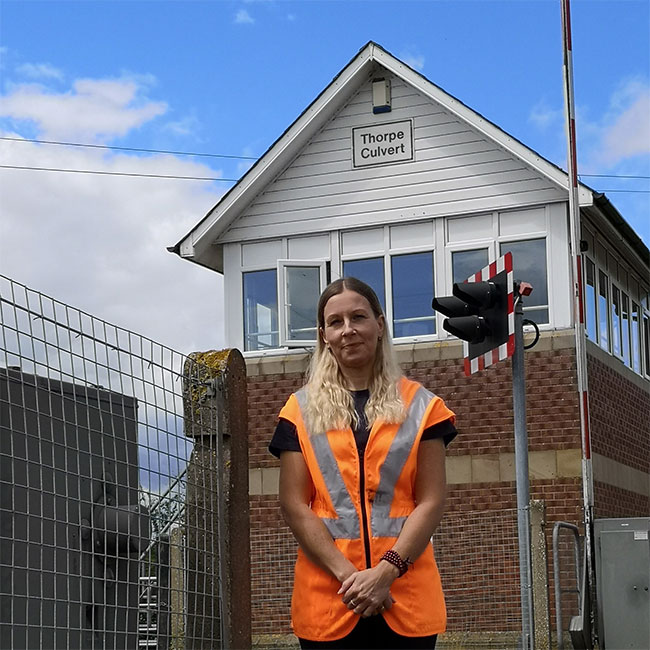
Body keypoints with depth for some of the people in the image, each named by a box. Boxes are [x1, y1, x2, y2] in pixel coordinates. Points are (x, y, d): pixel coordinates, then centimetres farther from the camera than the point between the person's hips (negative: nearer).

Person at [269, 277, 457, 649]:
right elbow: (294, 505, 1)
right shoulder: (302, 410, 8)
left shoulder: (419, 406, 8)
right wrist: (347, 574, -11)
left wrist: (386, 571, -12)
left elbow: (431, 502, 1)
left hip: (406, 596, 0)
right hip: (327, 598, 0)